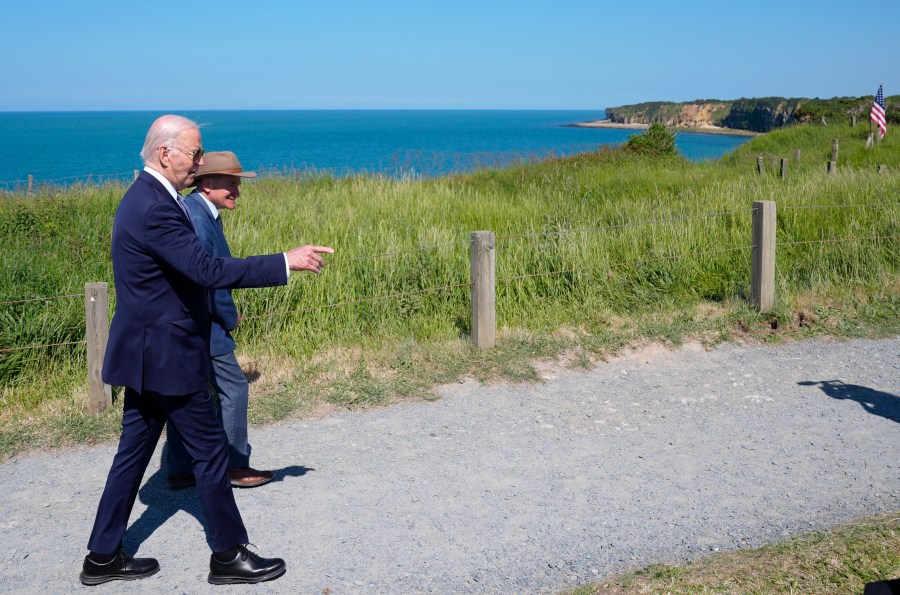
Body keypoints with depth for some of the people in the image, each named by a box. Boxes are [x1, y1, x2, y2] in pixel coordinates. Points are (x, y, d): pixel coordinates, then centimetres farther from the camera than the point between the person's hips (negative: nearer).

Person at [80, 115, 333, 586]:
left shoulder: (144, 198, 11)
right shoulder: (155, 208, -23)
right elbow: (208, 270, -29)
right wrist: (286, 263, -27)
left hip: (146, 353, 10)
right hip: (166, 357, -10)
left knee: (135, 450, 16)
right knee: (211, 449, 2)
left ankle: (103, 556, 25)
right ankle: (228, 555, 15)